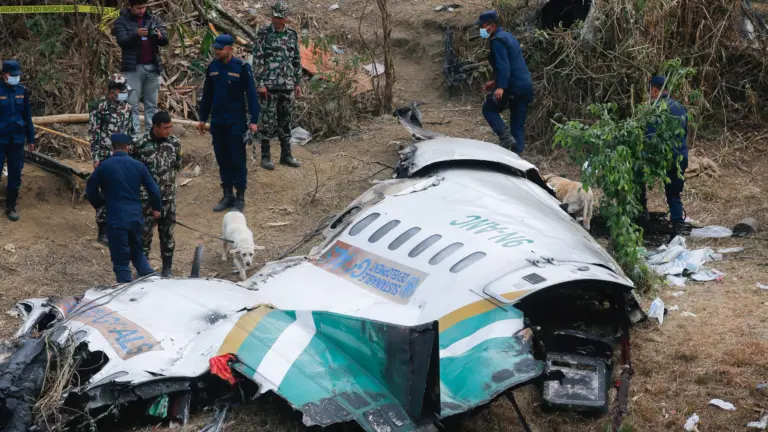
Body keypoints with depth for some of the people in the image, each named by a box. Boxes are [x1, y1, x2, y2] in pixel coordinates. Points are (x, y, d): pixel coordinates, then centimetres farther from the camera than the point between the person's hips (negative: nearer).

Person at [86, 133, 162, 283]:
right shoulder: (138, 165, 3)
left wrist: (99, 204, 21)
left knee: (121, 259, 3)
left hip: (116, 217, -4)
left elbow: (91, 189, 2)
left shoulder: (104, 166, -5)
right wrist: (156, 208, 21)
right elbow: (153, 189, 5)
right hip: (136, 216, 4)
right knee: (137, 252, 22)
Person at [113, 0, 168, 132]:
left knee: (152, 104, 8)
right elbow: (122, 41, -12)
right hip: (133, 67, -3)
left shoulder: (154, 20, 9)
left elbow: (165, 41, 1)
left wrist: (159, 36, -22)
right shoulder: (121, 21, 0)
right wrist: (136, 34, -29)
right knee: (132, 104, -3)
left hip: (153, 67, 3)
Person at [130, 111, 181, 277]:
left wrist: (167, 176, 5)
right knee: (145, 231, 2)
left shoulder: (175, 143, -2)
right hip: (146, 196, -3)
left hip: (168, 195, 3)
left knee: (167, 232, 9)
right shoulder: (141, 143, -11)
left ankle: (167, 268, 20)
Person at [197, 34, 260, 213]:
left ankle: (240, 197, 9)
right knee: (222, 159, 10)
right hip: (217, 122, 5)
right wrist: (202, 118, 14)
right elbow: (207, 94, 13)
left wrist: (253, 120, -13)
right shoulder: (213, 67, 5)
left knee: (237, 160, 1)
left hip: (236, 122, -5)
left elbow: (251, 94, -9)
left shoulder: (242, 67, -10)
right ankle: (227, 196, 20)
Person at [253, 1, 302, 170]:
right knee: (268, 120, -2)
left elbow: (296, 60, 15)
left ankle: (286, 155, 17)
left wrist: (298, 83, 12)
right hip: (269, 85, -5)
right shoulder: (264, 34, -6)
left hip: (288, 85, 5)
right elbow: (257, 60, -8)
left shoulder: (292, 34, 9)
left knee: (285, 121, 10)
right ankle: (265, 157, 4)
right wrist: (260, 84, -14)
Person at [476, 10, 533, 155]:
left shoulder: (497, 40, -10)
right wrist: (495, 82, 32)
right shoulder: (507, 36, 21)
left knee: (488, 109, 9)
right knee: (518, 125, 11)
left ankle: (506, 137, -6)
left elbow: (503, 65, -22)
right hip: (526, 86, 9)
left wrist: (500, 87, -30)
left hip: (513, 87, -9)